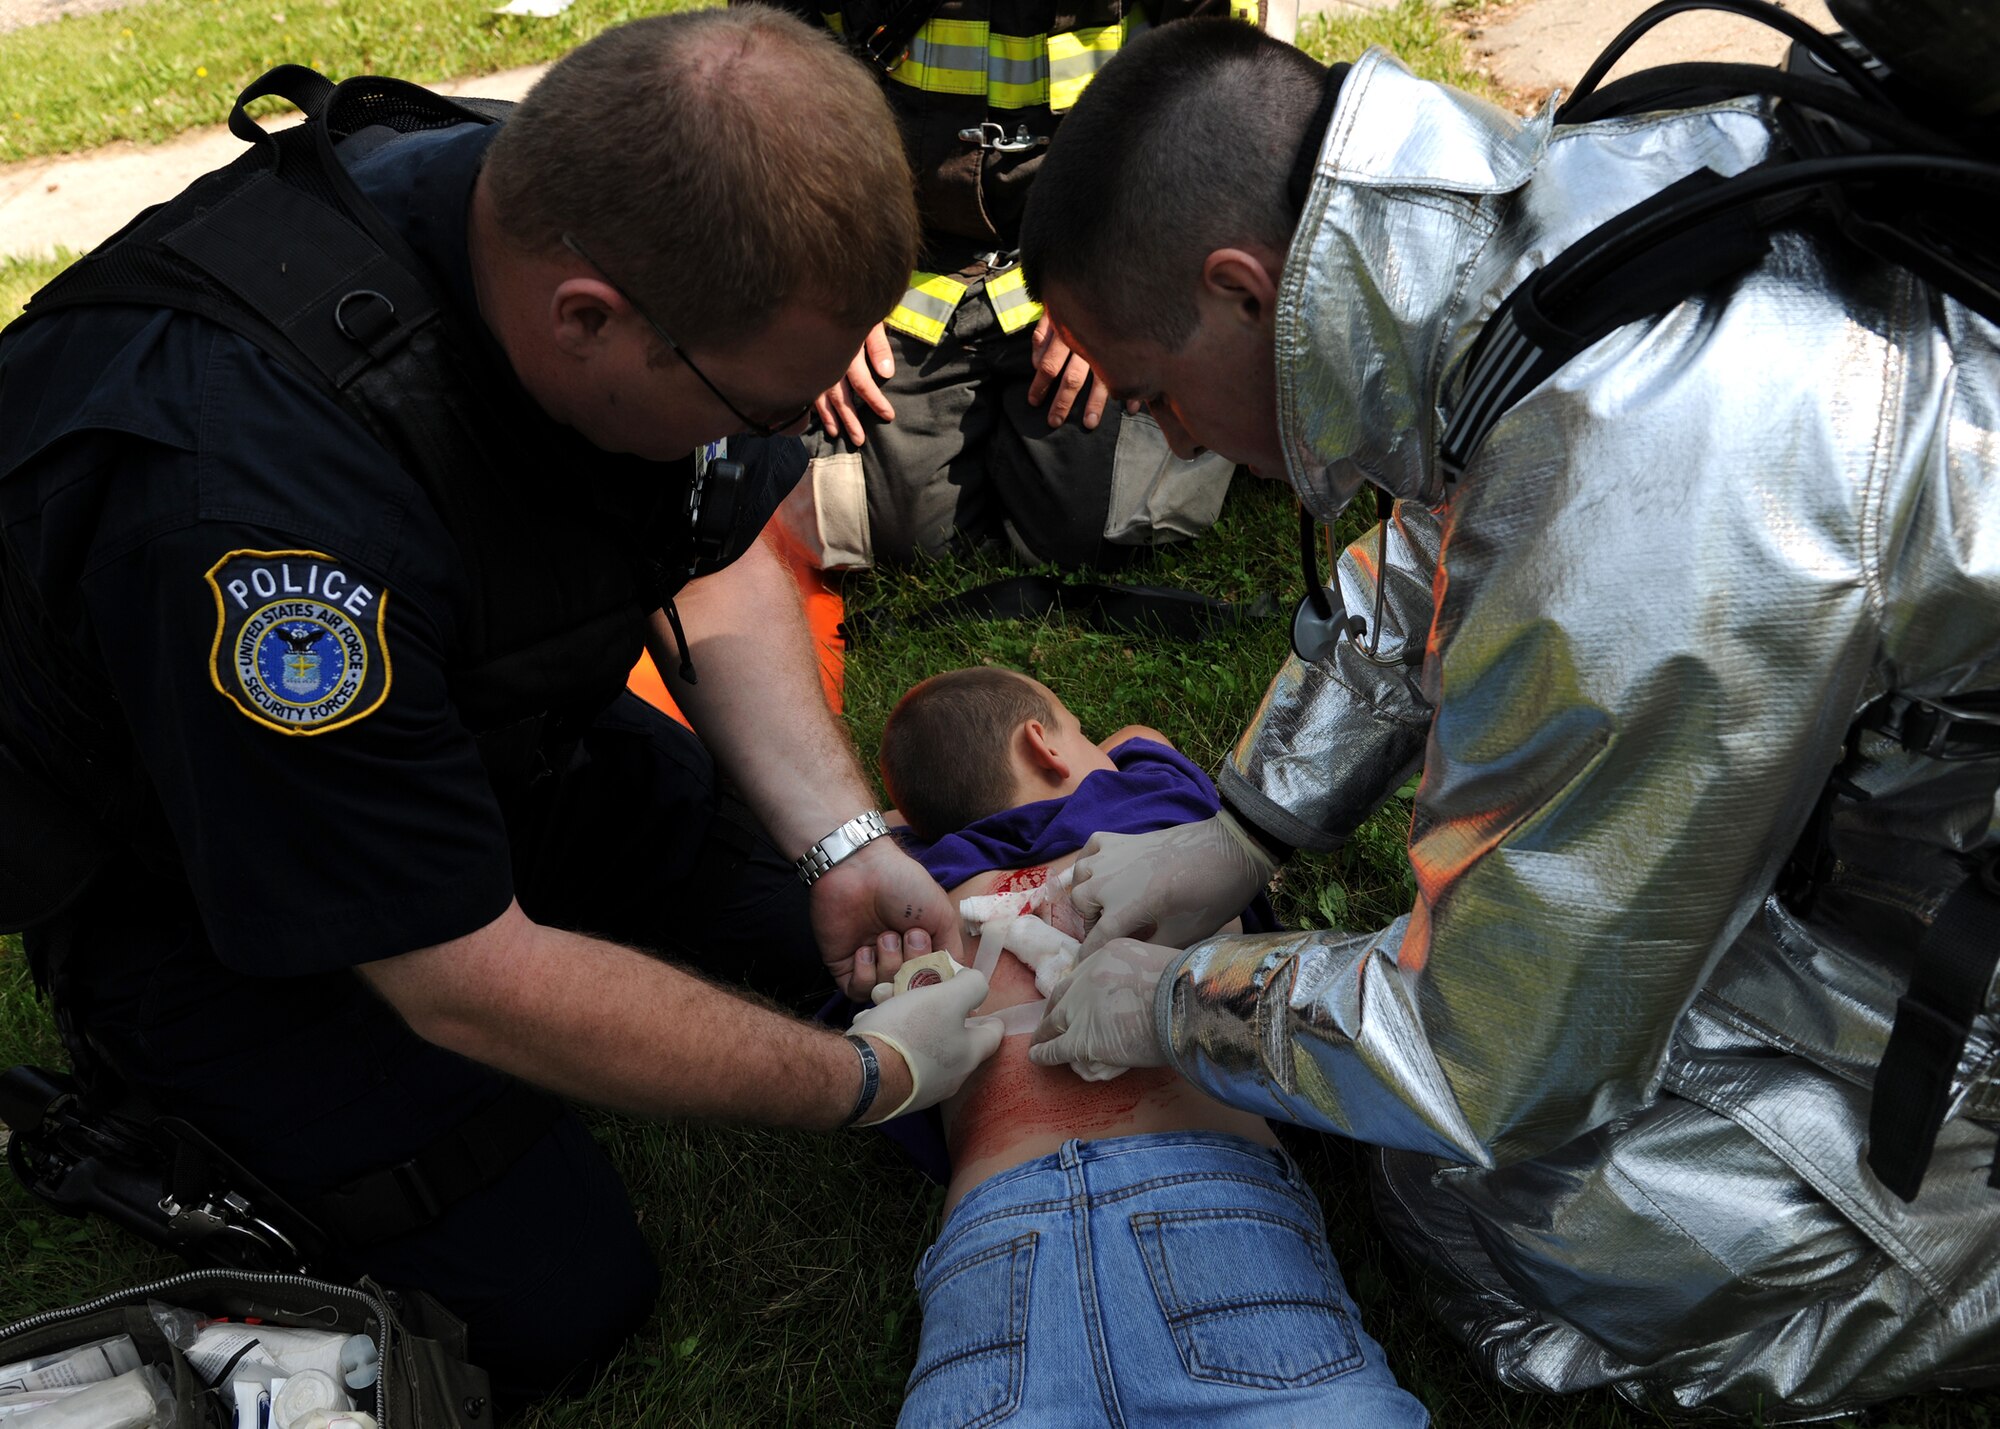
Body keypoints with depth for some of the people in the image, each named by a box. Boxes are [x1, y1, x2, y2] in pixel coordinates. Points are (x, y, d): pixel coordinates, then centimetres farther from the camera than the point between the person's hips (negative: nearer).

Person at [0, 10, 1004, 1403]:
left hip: (488, 728, 6)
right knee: (560, 1293, -8)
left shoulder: (588, 212, -20)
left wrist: (844, 845, -15)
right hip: (190, 864, -5)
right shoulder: (241, 491, -41)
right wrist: (868, 1078, -22)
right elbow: (467, 985, -32)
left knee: (826, 928, 4)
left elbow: (718, 570, -3)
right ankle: (136, 1113, 12)